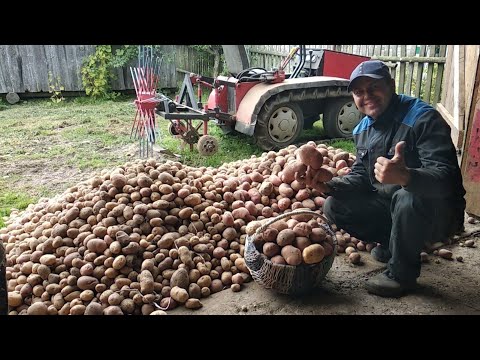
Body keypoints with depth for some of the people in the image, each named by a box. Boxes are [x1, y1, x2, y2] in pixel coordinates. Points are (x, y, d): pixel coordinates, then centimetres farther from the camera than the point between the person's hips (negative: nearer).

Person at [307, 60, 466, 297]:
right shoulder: (363, 129, 4)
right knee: (334, 207, -4)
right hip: (386, 205, 7)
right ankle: (392, 243, 15)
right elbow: (361, 176, 8)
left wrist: (406, 177, -55)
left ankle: (402, 274, -12)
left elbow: (446, 177, -32)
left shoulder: (423, 118, -21)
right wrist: (329, 186, -13)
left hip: (437, 214, -7)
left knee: (409, 198, -39)